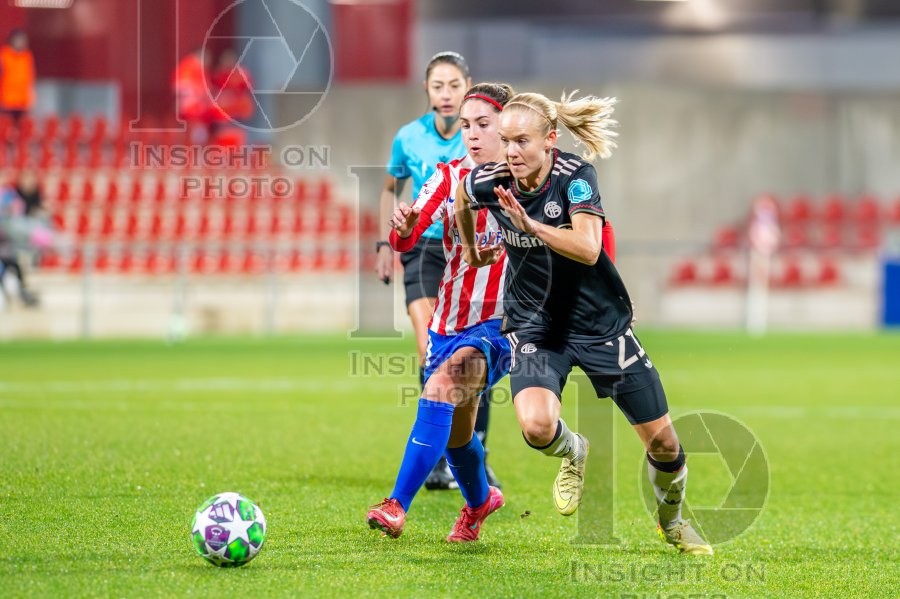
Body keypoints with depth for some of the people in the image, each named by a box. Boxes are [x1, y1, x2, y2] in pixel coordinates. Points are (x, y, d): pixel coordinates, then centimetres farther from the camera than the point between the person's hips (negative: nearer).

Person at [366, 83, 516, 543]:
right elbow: (406, 240, -11)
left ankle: (398, 506, -33)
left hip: (500, 326, -5)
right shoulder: (450, 177, 2)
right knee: (456, 433, 16)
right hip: (449, 323, 5)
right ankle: (480, 500, 48)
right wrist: (403, 228, -33)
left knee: (441, 387, -30)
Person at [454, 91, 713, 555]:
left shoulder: (574, 175, -20)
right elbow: (461, 204, 14)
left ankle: (671, 520, 35)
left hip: (599, 321, -1)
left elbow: (588, 249, -32)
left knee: (662, 440, 3)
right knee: (536, 425, -27)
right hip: (534, 324, 1)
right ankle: (572, 454, 12)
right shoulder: (488, 182, -11)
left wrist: (531, 224, -41)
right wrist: (470, 249, 27)